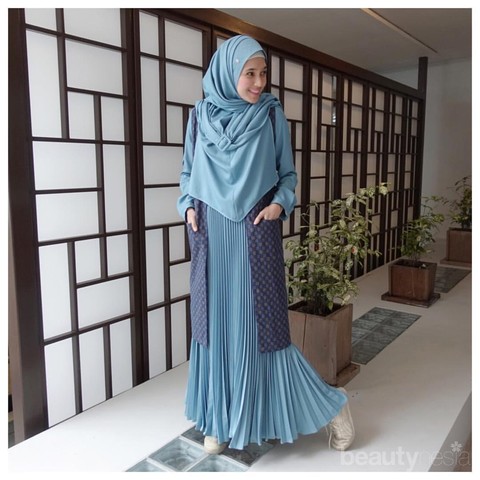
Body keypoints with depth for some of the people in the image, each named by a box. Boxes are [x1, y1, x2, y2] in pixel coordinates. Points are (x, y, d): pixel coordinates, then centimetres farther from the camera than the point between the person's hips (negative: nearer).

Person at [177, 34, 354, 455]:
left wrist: (280, 203, -11)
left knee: (261, 321, 0)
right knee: (216, 323, 7)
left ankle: (330, 405, 20)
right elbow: (187, 171, 15)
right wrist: (188, 206, -1)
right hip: (211, 235, 3)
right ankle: (221, 419, 25)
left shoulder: (271, 114, 1)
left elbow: (287, 172, 7)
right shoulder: (200, 116, 6)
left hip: (256, 232, -2)